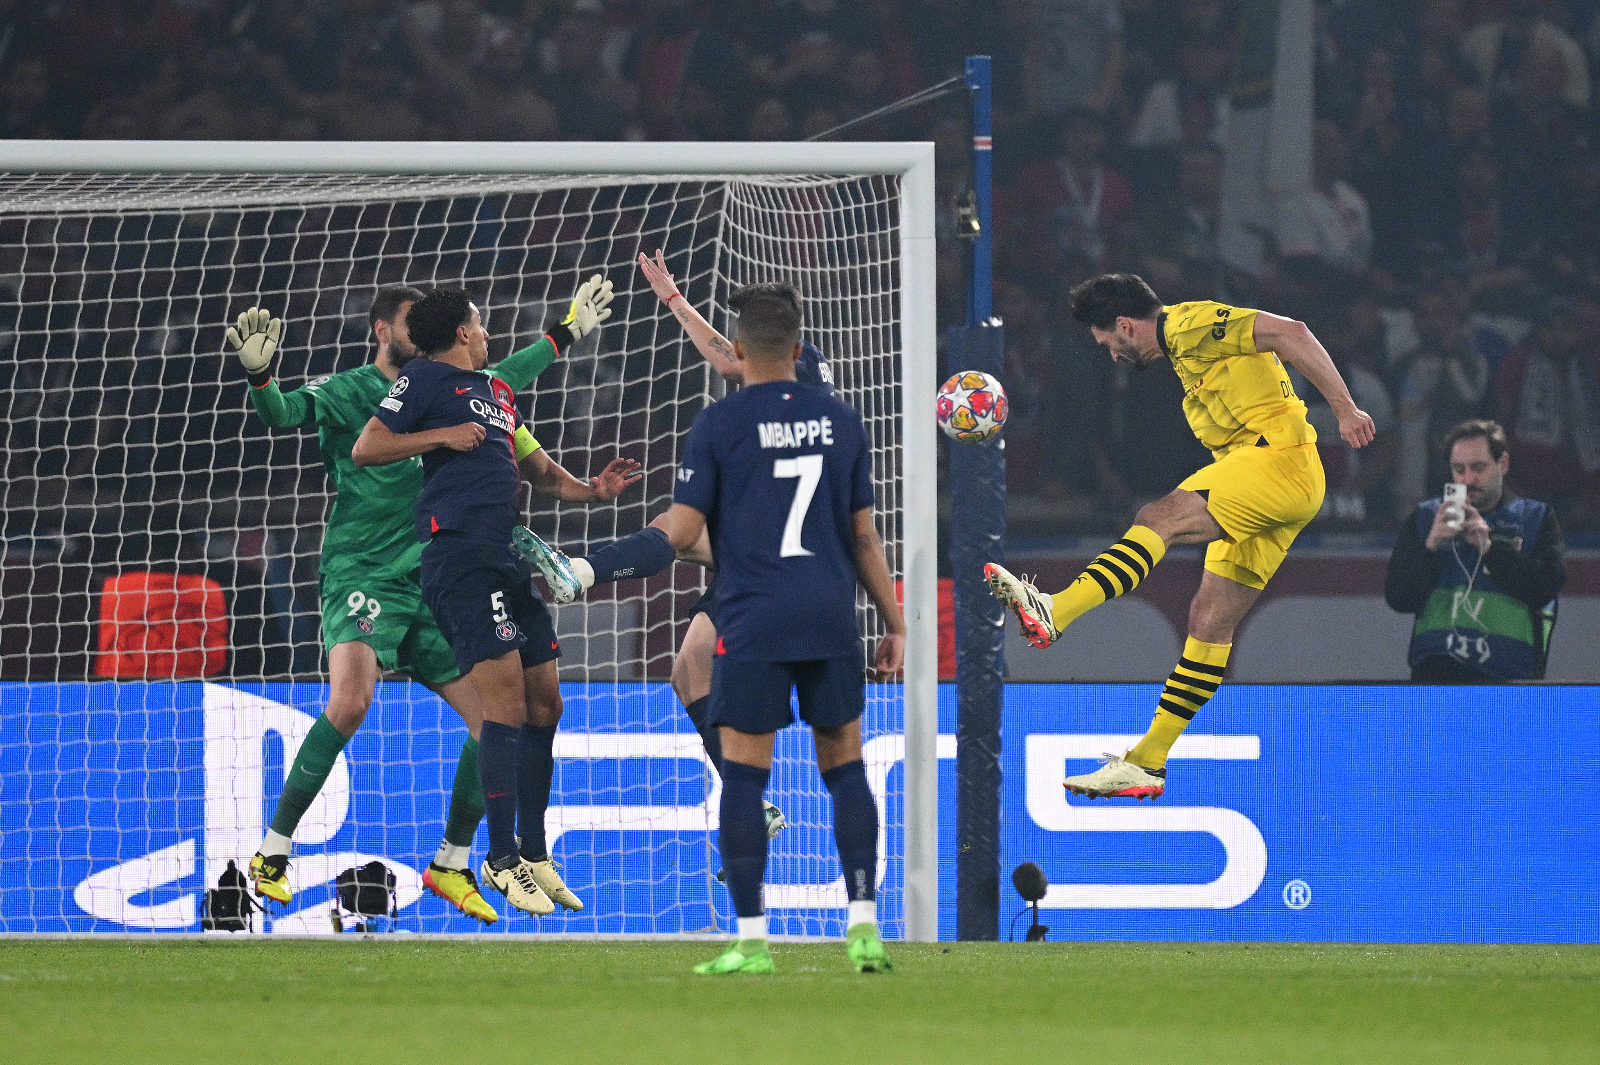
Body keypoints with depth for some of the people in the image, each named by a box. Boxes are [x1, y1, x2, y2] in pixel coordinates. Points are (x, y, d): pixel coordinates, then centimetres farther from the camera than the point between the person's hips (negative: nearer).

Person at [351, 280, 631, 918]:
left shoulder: (496, 391, 25)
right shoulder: (427, 379, 2)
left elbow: (537, 469, 31)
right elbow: (366, 449, -4)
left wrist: (593, 489, 14)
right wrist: (443, 436, -10)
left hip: (508, 560, 9)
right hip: (461, 555, -9)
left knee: (543, 703, 8)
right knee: (507, 705, -14)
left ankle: (533, 854, 17)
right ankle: (502, 860, -12)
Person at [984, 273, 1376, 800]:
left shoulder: (1189, 323, -7)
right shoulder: (1182, 344, 24)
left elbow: (1290, 333, -17)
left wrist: (1343, 407, -20)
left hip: (1280, 460, -10)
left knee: (1159, 518, -24)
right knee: (1210, 619, 6)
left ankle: (1053, 614, -39)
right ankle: (1147, 762, 4)